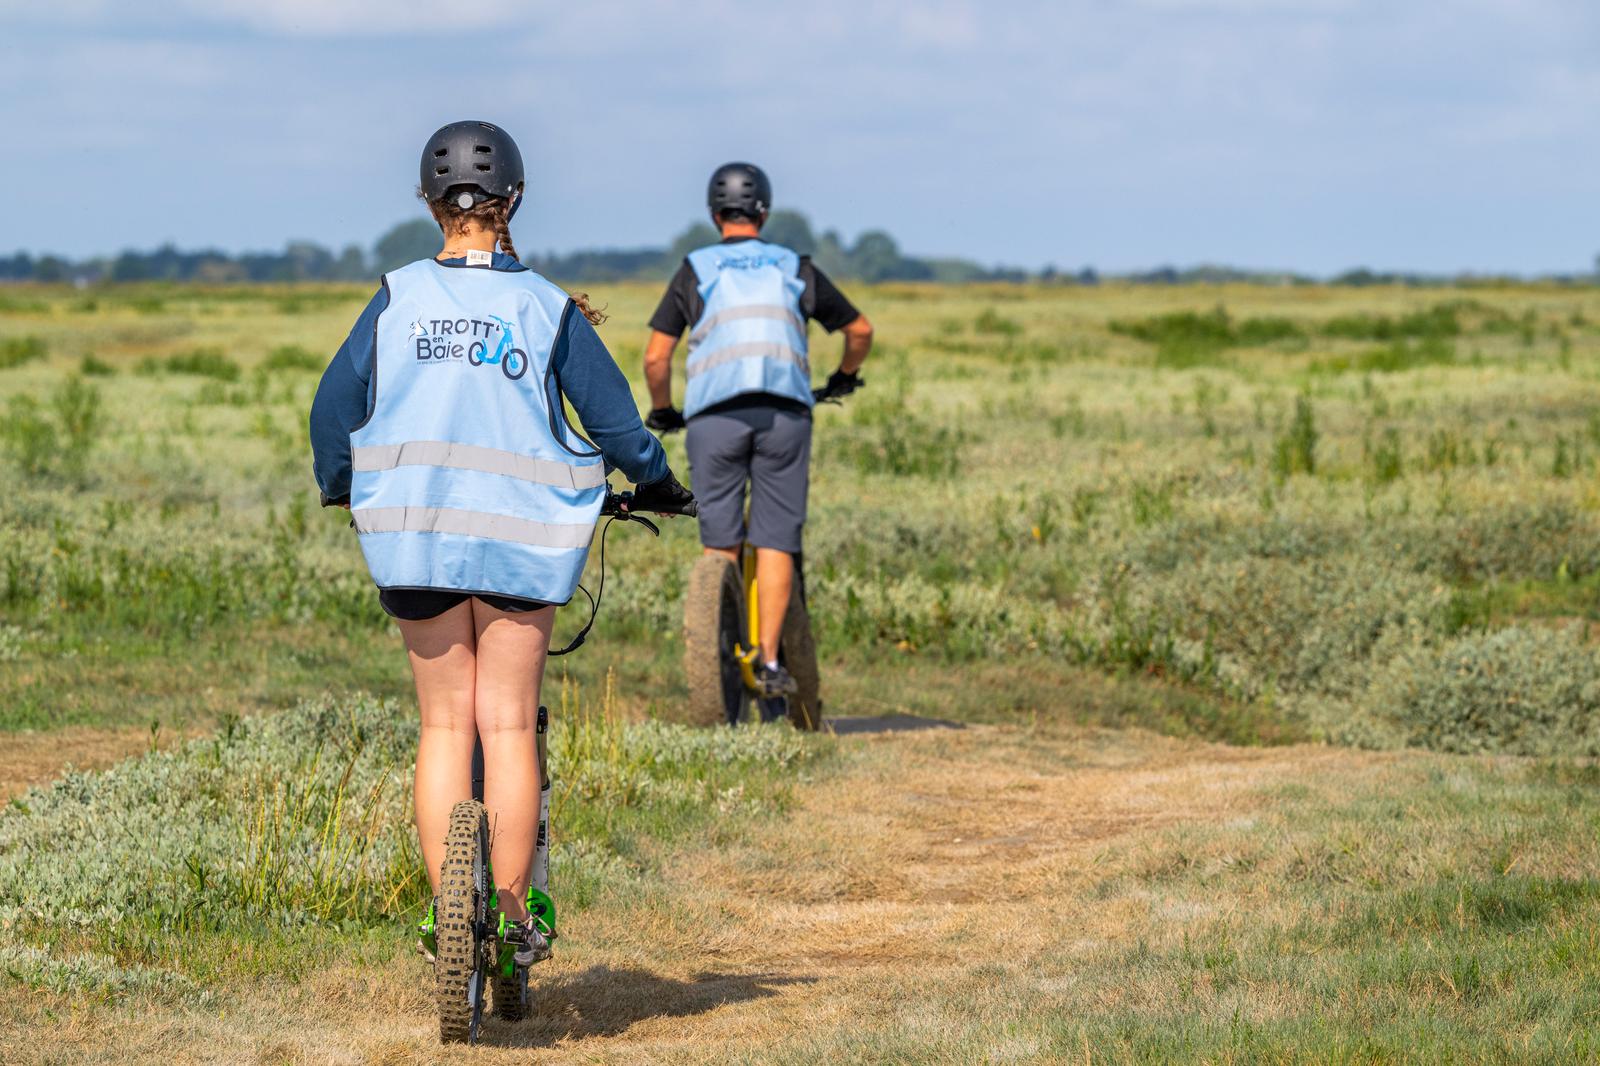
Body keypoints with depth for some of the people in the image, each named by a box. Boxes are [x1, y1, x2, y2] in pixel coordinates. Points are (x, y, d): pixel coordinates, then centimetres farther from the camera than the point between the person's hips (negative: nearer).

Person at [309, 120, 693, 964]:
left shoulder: (398, 298, 0)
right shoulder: (548, 308, -2)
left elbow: (333, 408, 4)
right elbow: (613, 416, 3)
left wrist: (339, 487, 23)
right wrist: (655, 482, 22)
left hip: (413, 533, 1)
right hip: (522, 537, -1)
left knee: (444, 725, 9)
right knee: (508, 726, 5)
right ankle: (514, 917, 6)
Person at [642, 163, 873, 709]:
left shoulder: (694, 270, 11)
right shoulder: (795, 268, 16)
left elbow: (656, 358, 6)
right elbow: (860, 329, 24)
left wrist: (662, 412, 22)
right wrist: (845, 377, 43)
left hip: (714, 414, -1)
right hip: (785, 412, 1)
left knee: (720, 542, 7)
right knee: (775, 540, 2)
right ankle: (769, 658, -5)